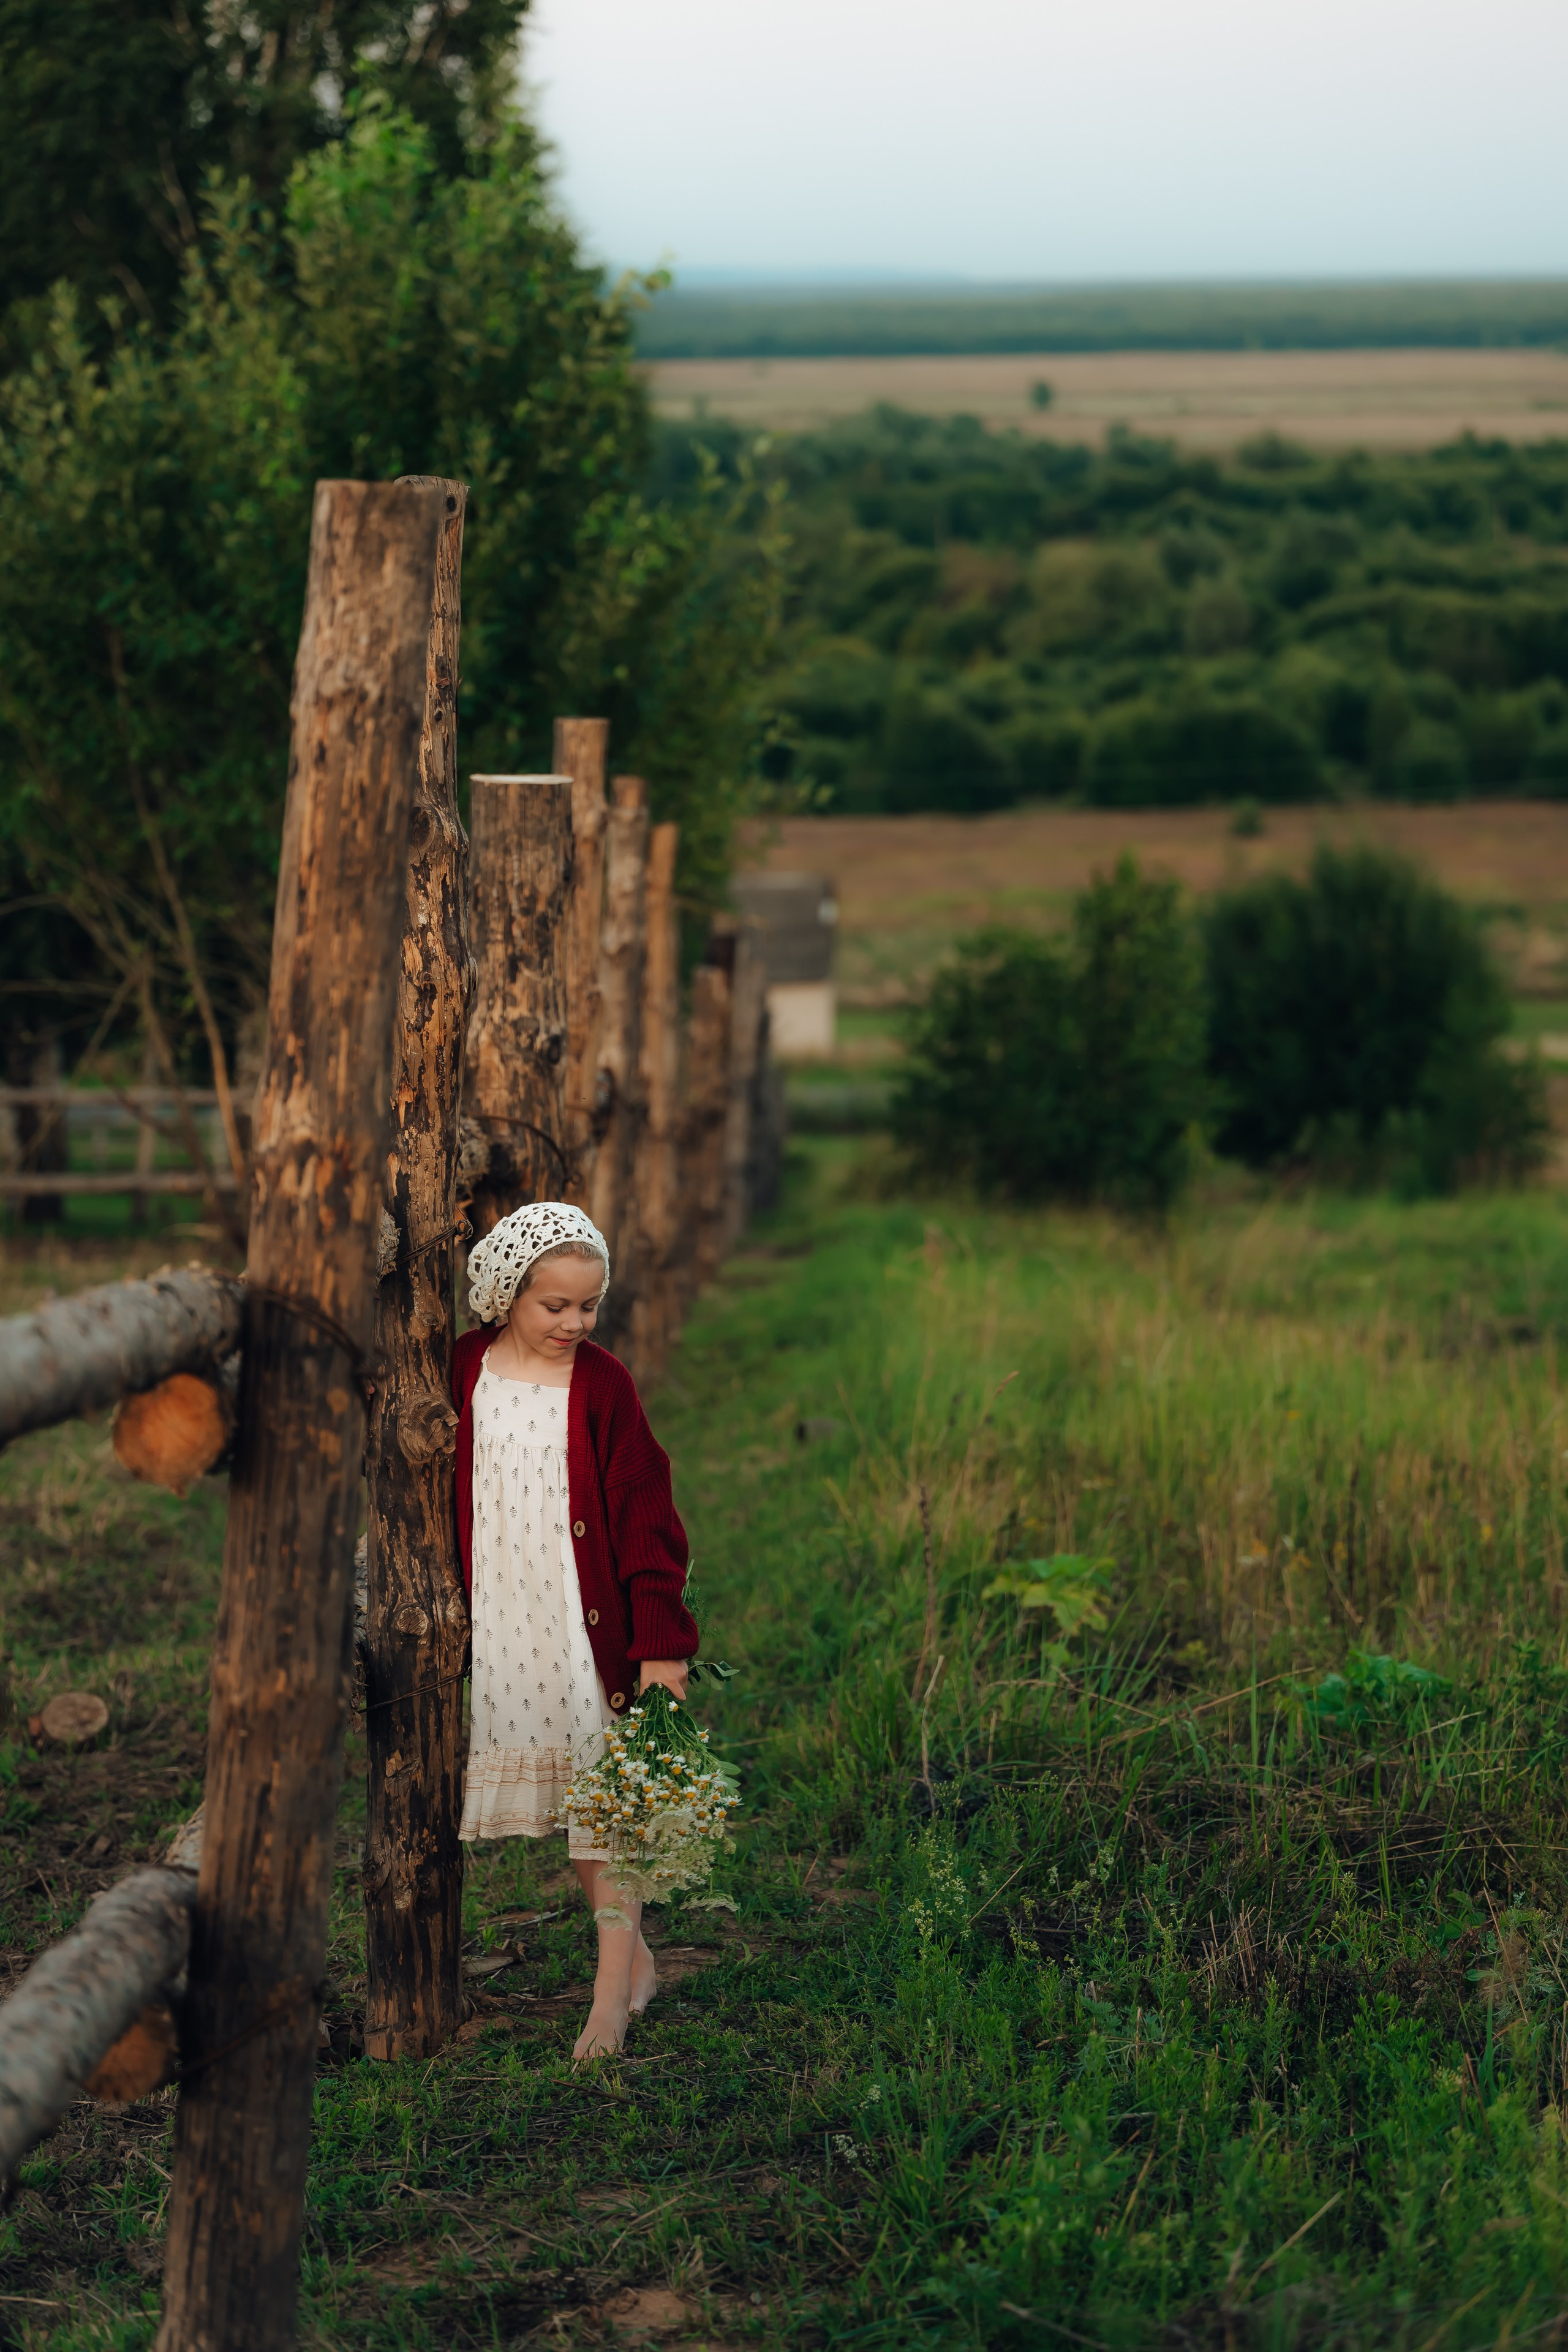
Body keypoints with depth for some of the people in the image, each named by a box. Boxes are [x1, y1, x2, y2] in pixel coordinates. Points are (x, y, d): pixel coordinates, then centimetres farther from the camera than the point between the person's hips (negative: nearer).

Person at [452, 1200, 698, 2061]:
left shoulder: (602, 1384, -7)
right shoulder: (463, 1370, 1)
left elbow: (645, 1518, -6)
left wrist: (661, 1643, -10)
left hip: (588, 1621, -3)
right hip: (501, 1623, 4)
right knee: (548, 1786, 10)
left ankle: (612, 1988, -1)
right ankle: (634, 1959, 23)